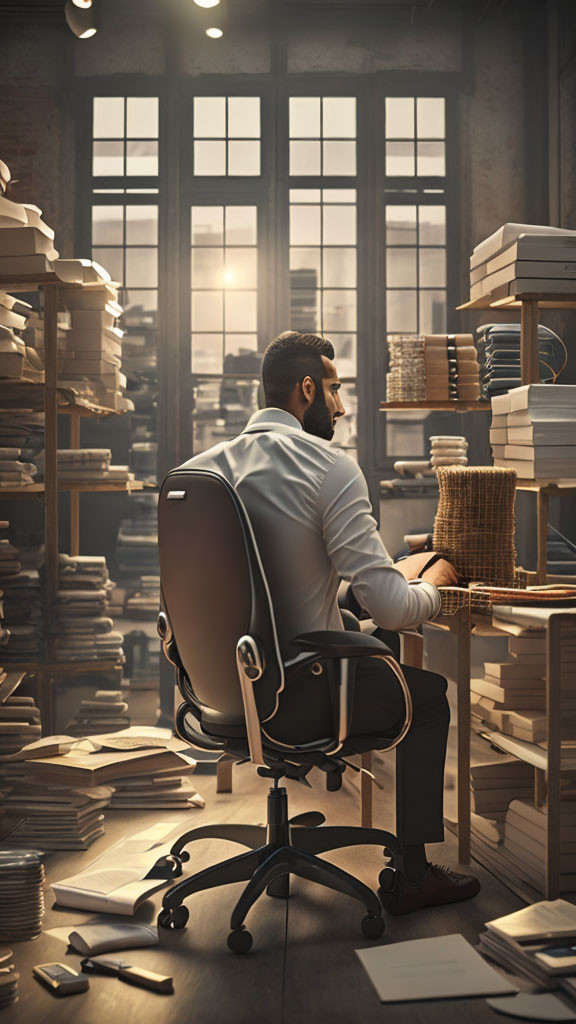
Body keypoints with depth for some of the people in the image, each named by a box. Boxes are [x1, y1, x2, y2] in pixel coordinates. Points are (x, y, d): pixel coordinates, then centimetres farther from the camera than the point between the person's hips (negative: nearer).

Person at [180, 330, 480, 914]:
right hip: (297, 701, -7)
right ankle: (412, 876, 20)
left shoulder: (203, 467, 2)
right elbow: (391, 608, -21)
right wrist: (433, 585, 1)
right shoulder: (330, 466, -17)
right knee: (429, 693, 18)